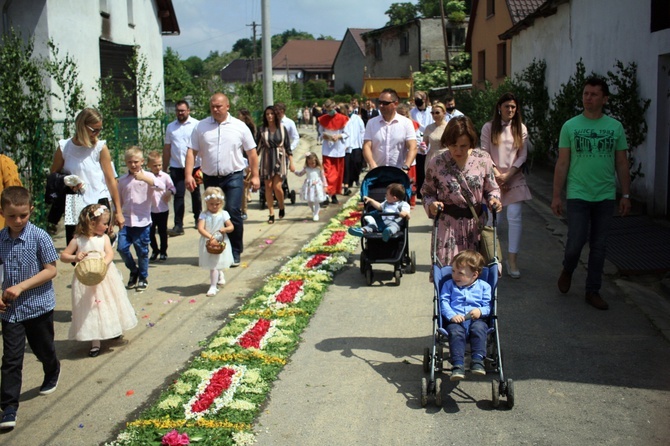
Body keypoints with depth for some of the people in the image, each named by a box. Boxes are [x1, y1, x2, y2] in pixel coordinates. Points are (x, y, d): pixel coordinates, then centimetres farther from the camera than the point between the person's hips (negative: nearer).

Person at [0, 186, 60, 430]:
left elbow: (51, 270, -14)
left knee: (43, 348, 17)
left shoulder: (40, 237, -14)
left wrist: (21, 286, -21)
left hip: (39, 305, -2)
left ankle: (52, 373, 50)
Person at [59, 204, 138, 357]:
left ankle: (114, 330, 39)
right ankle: (95, 343, 9)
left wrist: (103, 263, -33)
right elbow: (63, 256, -2)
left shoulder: (104, 238, 0)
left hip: (105, 277, 2)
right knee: (91, 310, 2)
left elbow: (110, 254, -13)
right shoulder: (78, 240, -5)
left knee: (109, 305, 14)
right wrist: (75, 258, -21)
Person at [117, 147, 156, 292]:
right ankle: (134, 271, 19)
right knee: (122, 247, -6)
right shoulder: (122, 180, 9)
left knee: (142, 251, 4)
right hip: (126, 221, 3)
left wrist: (145, 179, -34)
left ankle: (143, 278, 23)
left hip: (142, 221, -3)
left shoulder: (147, 176, -1)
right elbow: (118, 201, 16)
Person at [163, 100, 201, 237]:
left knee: (195, 194, 13)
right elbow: (167, 148, 10)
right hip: (176, 167, 2)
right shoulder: (171, 127, 9)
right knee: (178, 196, -3)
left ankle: (198, 219, 29)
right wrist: (164, 168, 8)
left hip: (194, 166, -2)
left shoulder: (196, 125, -3)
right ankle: (178, 225, -3)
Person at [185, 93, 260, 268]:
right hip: (210, 178, 2)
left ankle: (235, 253, 2)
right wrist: (189, 175, -9)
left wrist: (255, 176, 1)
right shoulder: (201, 127, 4)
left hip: (234, 176, -2)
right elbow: (191, 152, 2)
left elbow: (251, 153, 5)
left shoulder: (239, 126, 2)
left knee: (233, 213, -10)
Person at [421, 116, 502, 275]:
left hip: (476, 224, 2)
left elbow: (492, 189, 8)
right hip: (447, 225, -1)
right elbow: (427, 192, 7)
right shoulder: (436, 163, -5)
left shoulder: (483, 159, -2)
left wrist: (493, 199, -12)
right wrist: (431, 204, -13)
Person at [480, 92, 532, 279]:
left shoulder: (521, 128, 7)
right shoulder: (488, 128, 4)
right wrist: (497, 174, -10)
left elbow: (523, 155, 3)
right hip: (493, 178, -1)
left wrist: (507, 175, -7)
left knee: (514, 218, -8)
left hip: (514, 178, 1)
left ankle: (512, 260, -6)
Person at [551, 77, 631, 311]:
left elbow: (622, 164, 8)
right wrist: (556, 196, -3)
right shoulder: (570, 126, -1)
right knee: (576, 242, -6)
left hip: (605, 197, 2)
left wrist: (626, 195, 4)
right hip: (578, 195, -2)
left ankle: (593, 291, 19)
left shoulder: (615, 127, 4)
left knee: (598, 247, 7)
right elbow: (562, 164, 0)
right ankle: (567, 270, 26)